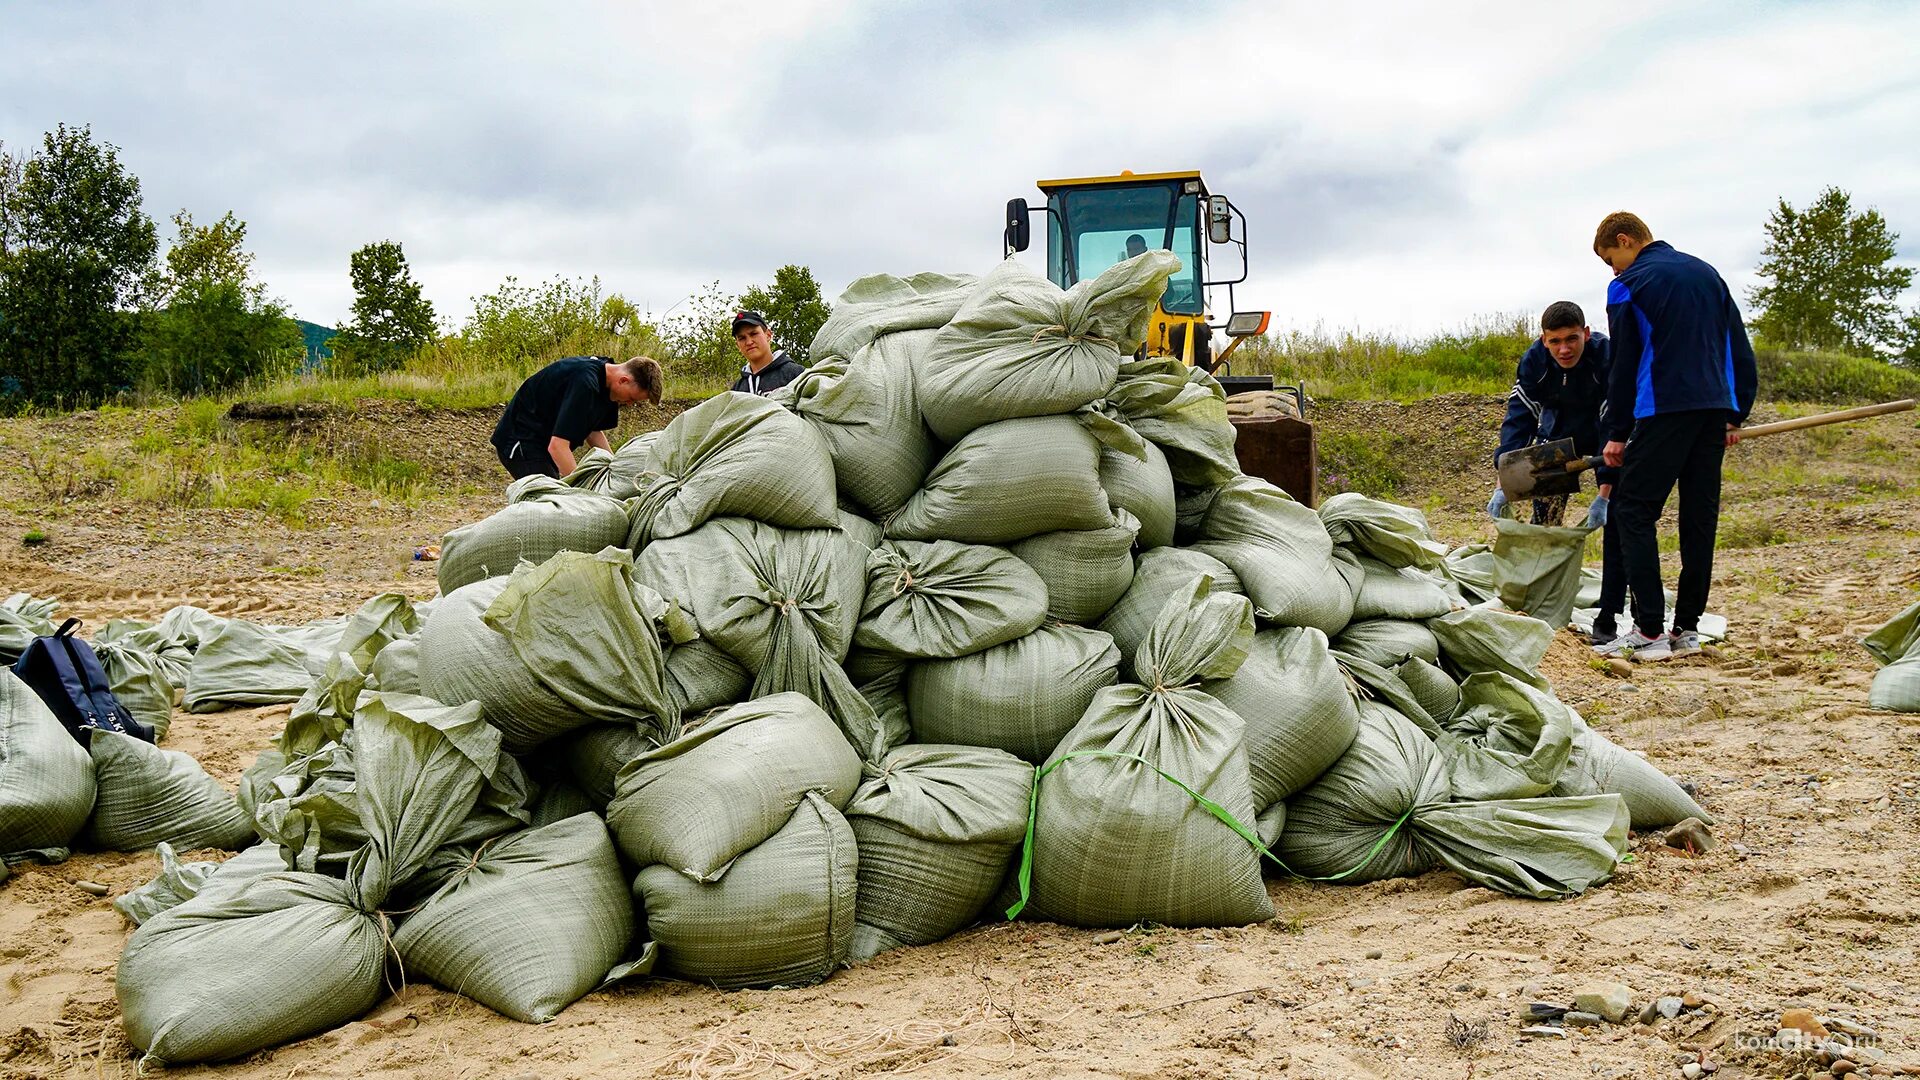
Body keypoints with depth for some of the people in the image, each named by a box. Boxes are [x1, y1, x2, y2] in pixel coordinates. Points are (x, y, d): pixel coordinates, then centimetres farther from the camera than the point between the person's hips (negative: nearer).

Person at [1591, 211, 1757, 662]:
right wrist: (1736, 413, 21)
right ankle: (1687, 629, 11)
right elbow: (1739, 349, 18)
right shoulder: (1706, 273, 18)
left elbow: (1624, 365, -1)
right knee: (1700, 516, 9)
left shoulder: (1629, 285, 0)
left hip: (1665, 410, -7)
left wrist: (1617, 434, 4)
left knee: (1634, 511, -2)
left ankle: (1649, 632, -8)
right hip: (1715, 407, 7)